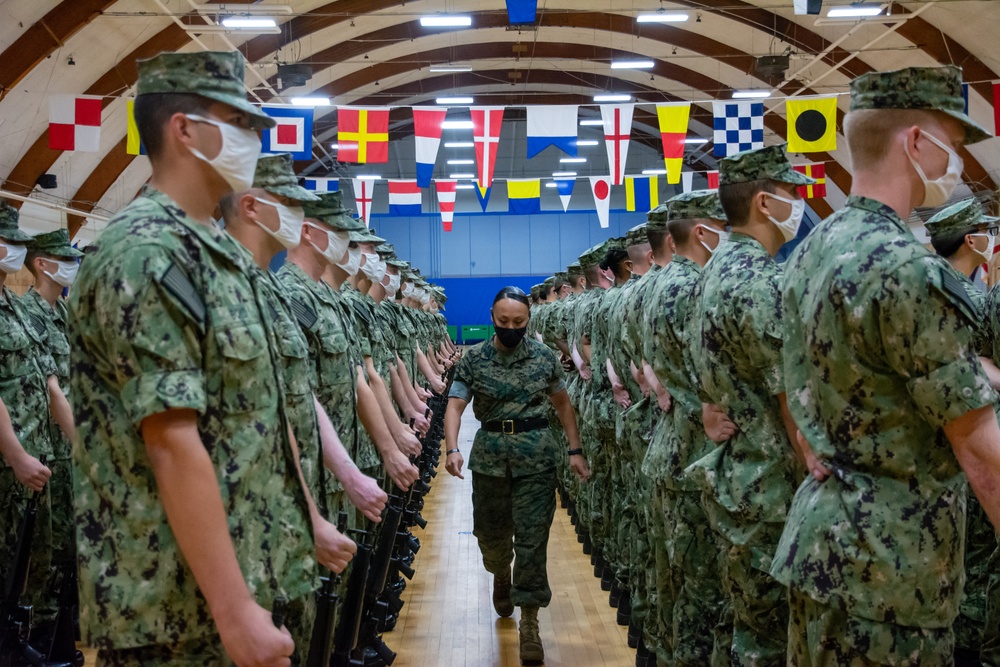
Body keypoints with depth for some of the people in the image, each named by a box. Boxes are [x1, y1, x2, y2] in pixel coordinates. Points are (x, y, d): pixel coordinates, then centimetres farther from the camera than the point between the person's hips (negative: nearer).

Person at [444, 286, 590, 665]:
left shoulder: (544, 357, 2)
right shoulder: (473, 359, 0)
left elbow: (562, 404, 11)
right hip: (490, 456, 1)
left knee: (532, 538, -4)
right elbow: (455, 405, -6)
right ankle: (501, 576, 49)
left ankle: (529, 623, 3)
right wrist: (452, 449, -22)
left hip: (536, 458, -1)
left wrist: (575, 450, 5)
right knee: (491, 533, 15)